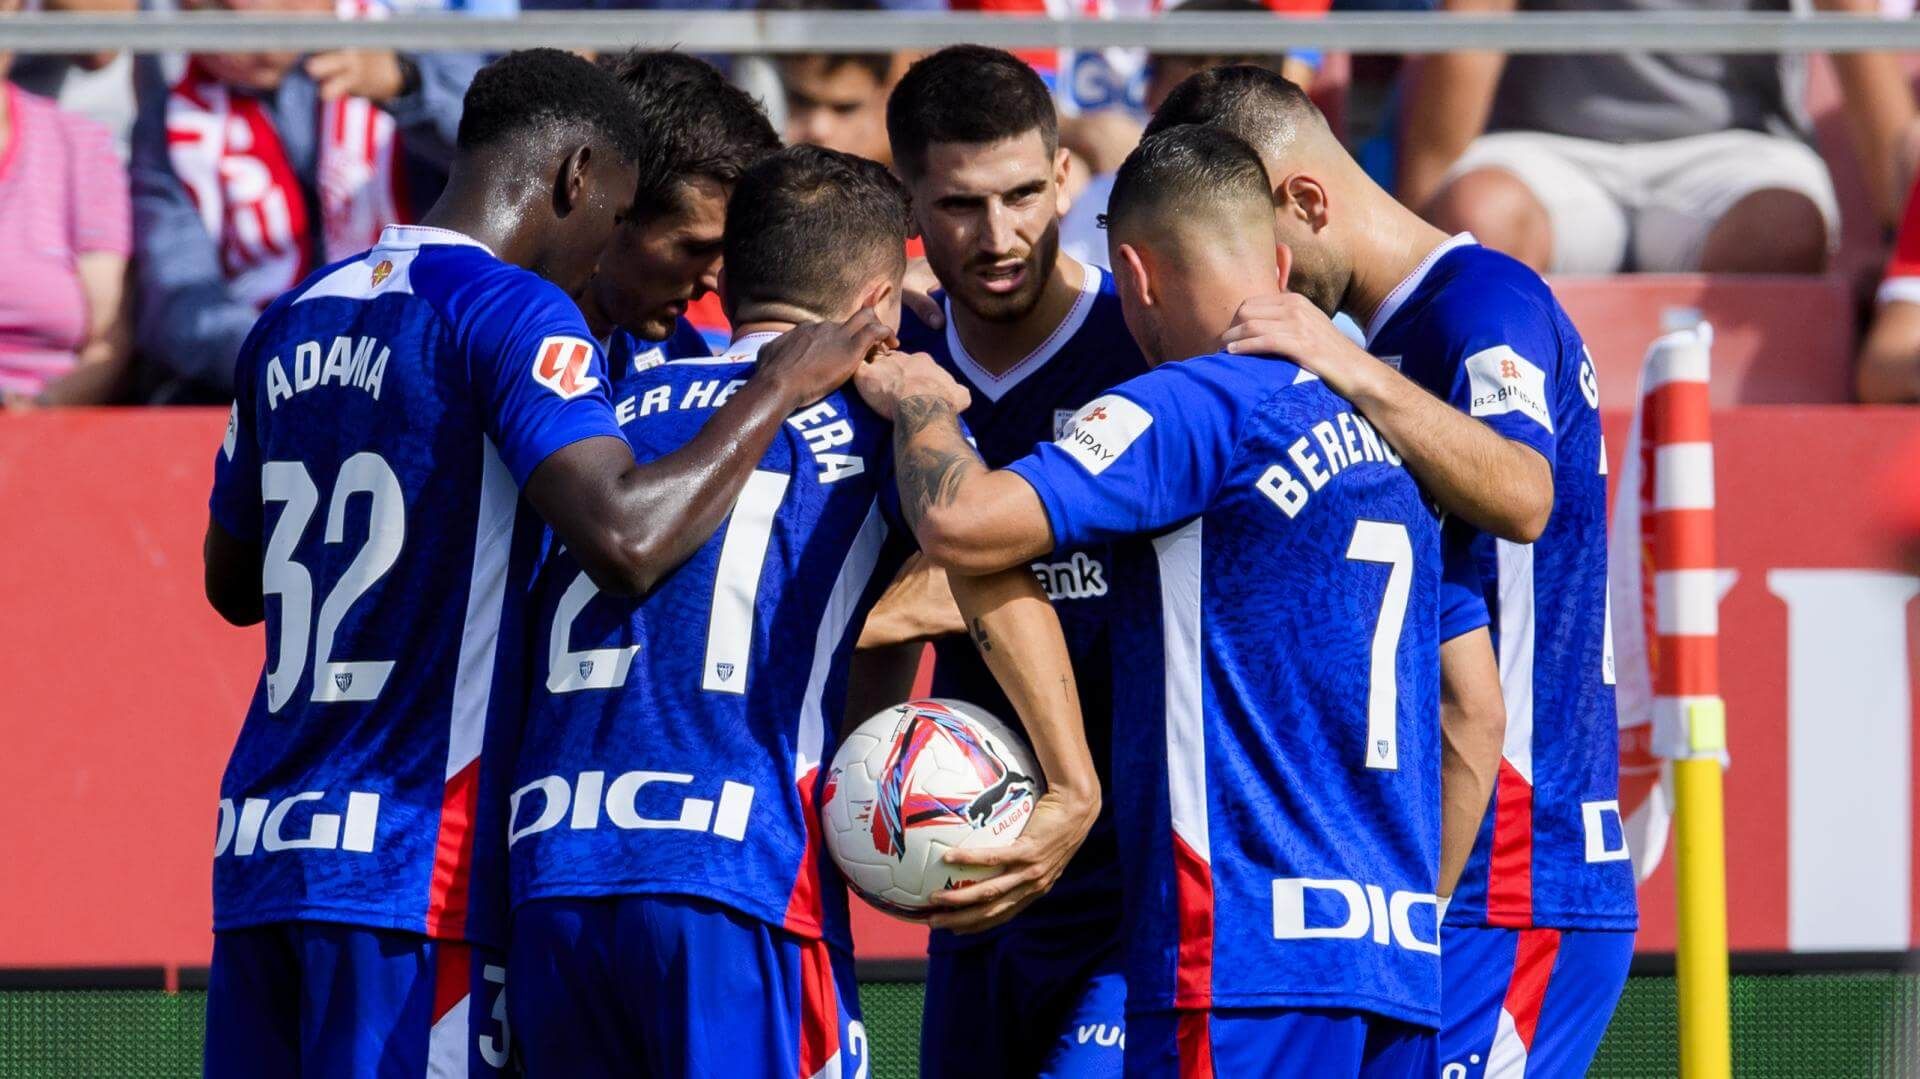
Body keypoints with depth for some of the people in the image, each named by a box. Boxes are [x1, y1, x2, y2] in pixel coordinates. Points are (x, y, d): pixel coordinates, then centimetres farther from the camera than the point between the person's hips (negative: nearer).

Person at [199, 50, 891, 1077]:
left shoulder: (294, 323, 15)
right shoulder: (509, 311, -9)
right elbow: (625, 541, -23)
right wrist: (780, 387, -10)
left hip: (258, 852, 7)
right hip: (415, 872, -7)